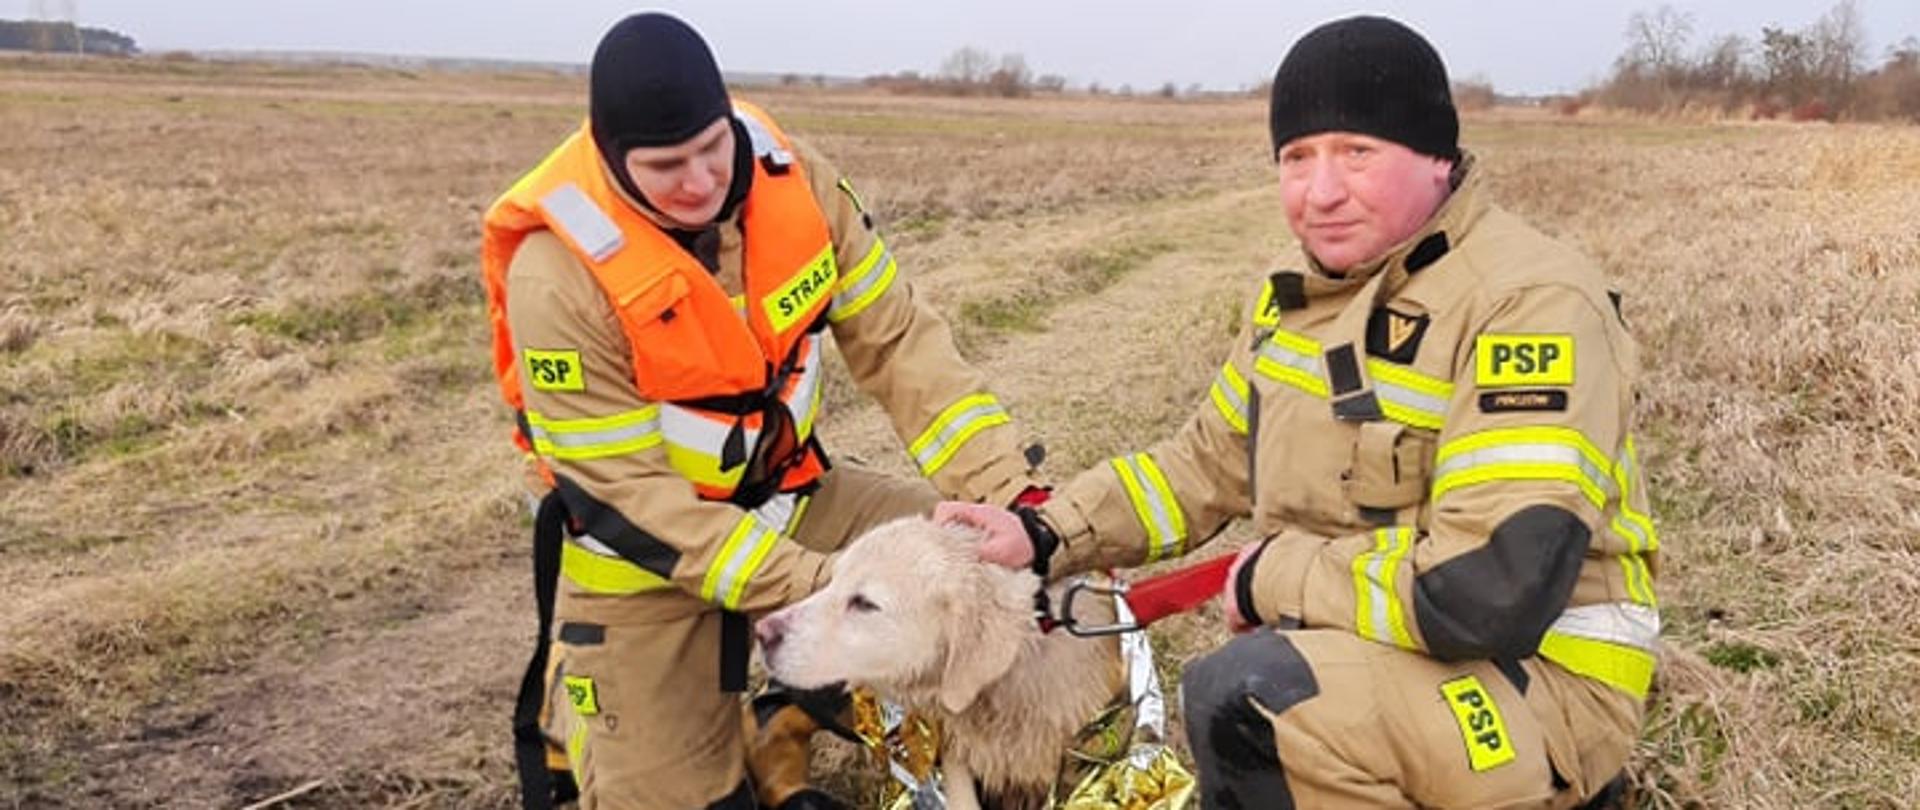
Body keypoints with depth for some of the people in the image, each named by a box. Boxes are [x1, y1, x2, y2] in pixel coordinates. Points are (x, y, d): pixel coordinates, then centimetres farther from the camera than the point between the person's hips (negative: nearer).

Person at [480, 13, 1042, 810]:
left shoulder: (789, 173, -16)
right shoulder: (559, 277, -28)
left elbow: (897, 338, -13)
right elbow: (631, 490, -25)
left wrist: (1006, 491, -24)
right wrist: (816, 588, -32)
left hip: (786, 493, 5)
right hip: (643, 542, -4)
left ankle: (780, 728, 10)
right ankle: (566, 696, 32)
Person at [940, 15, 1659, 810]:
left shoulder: (1527, 303, -21)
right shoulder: (1306, 296, 6)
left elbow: (1490, 590, -31)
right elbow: (1208, 461, 14)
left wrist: (1273, 579, -17)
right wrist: (1046, 533, 0)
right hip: (1355, 649, 8)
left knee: (1241, 700, -31)